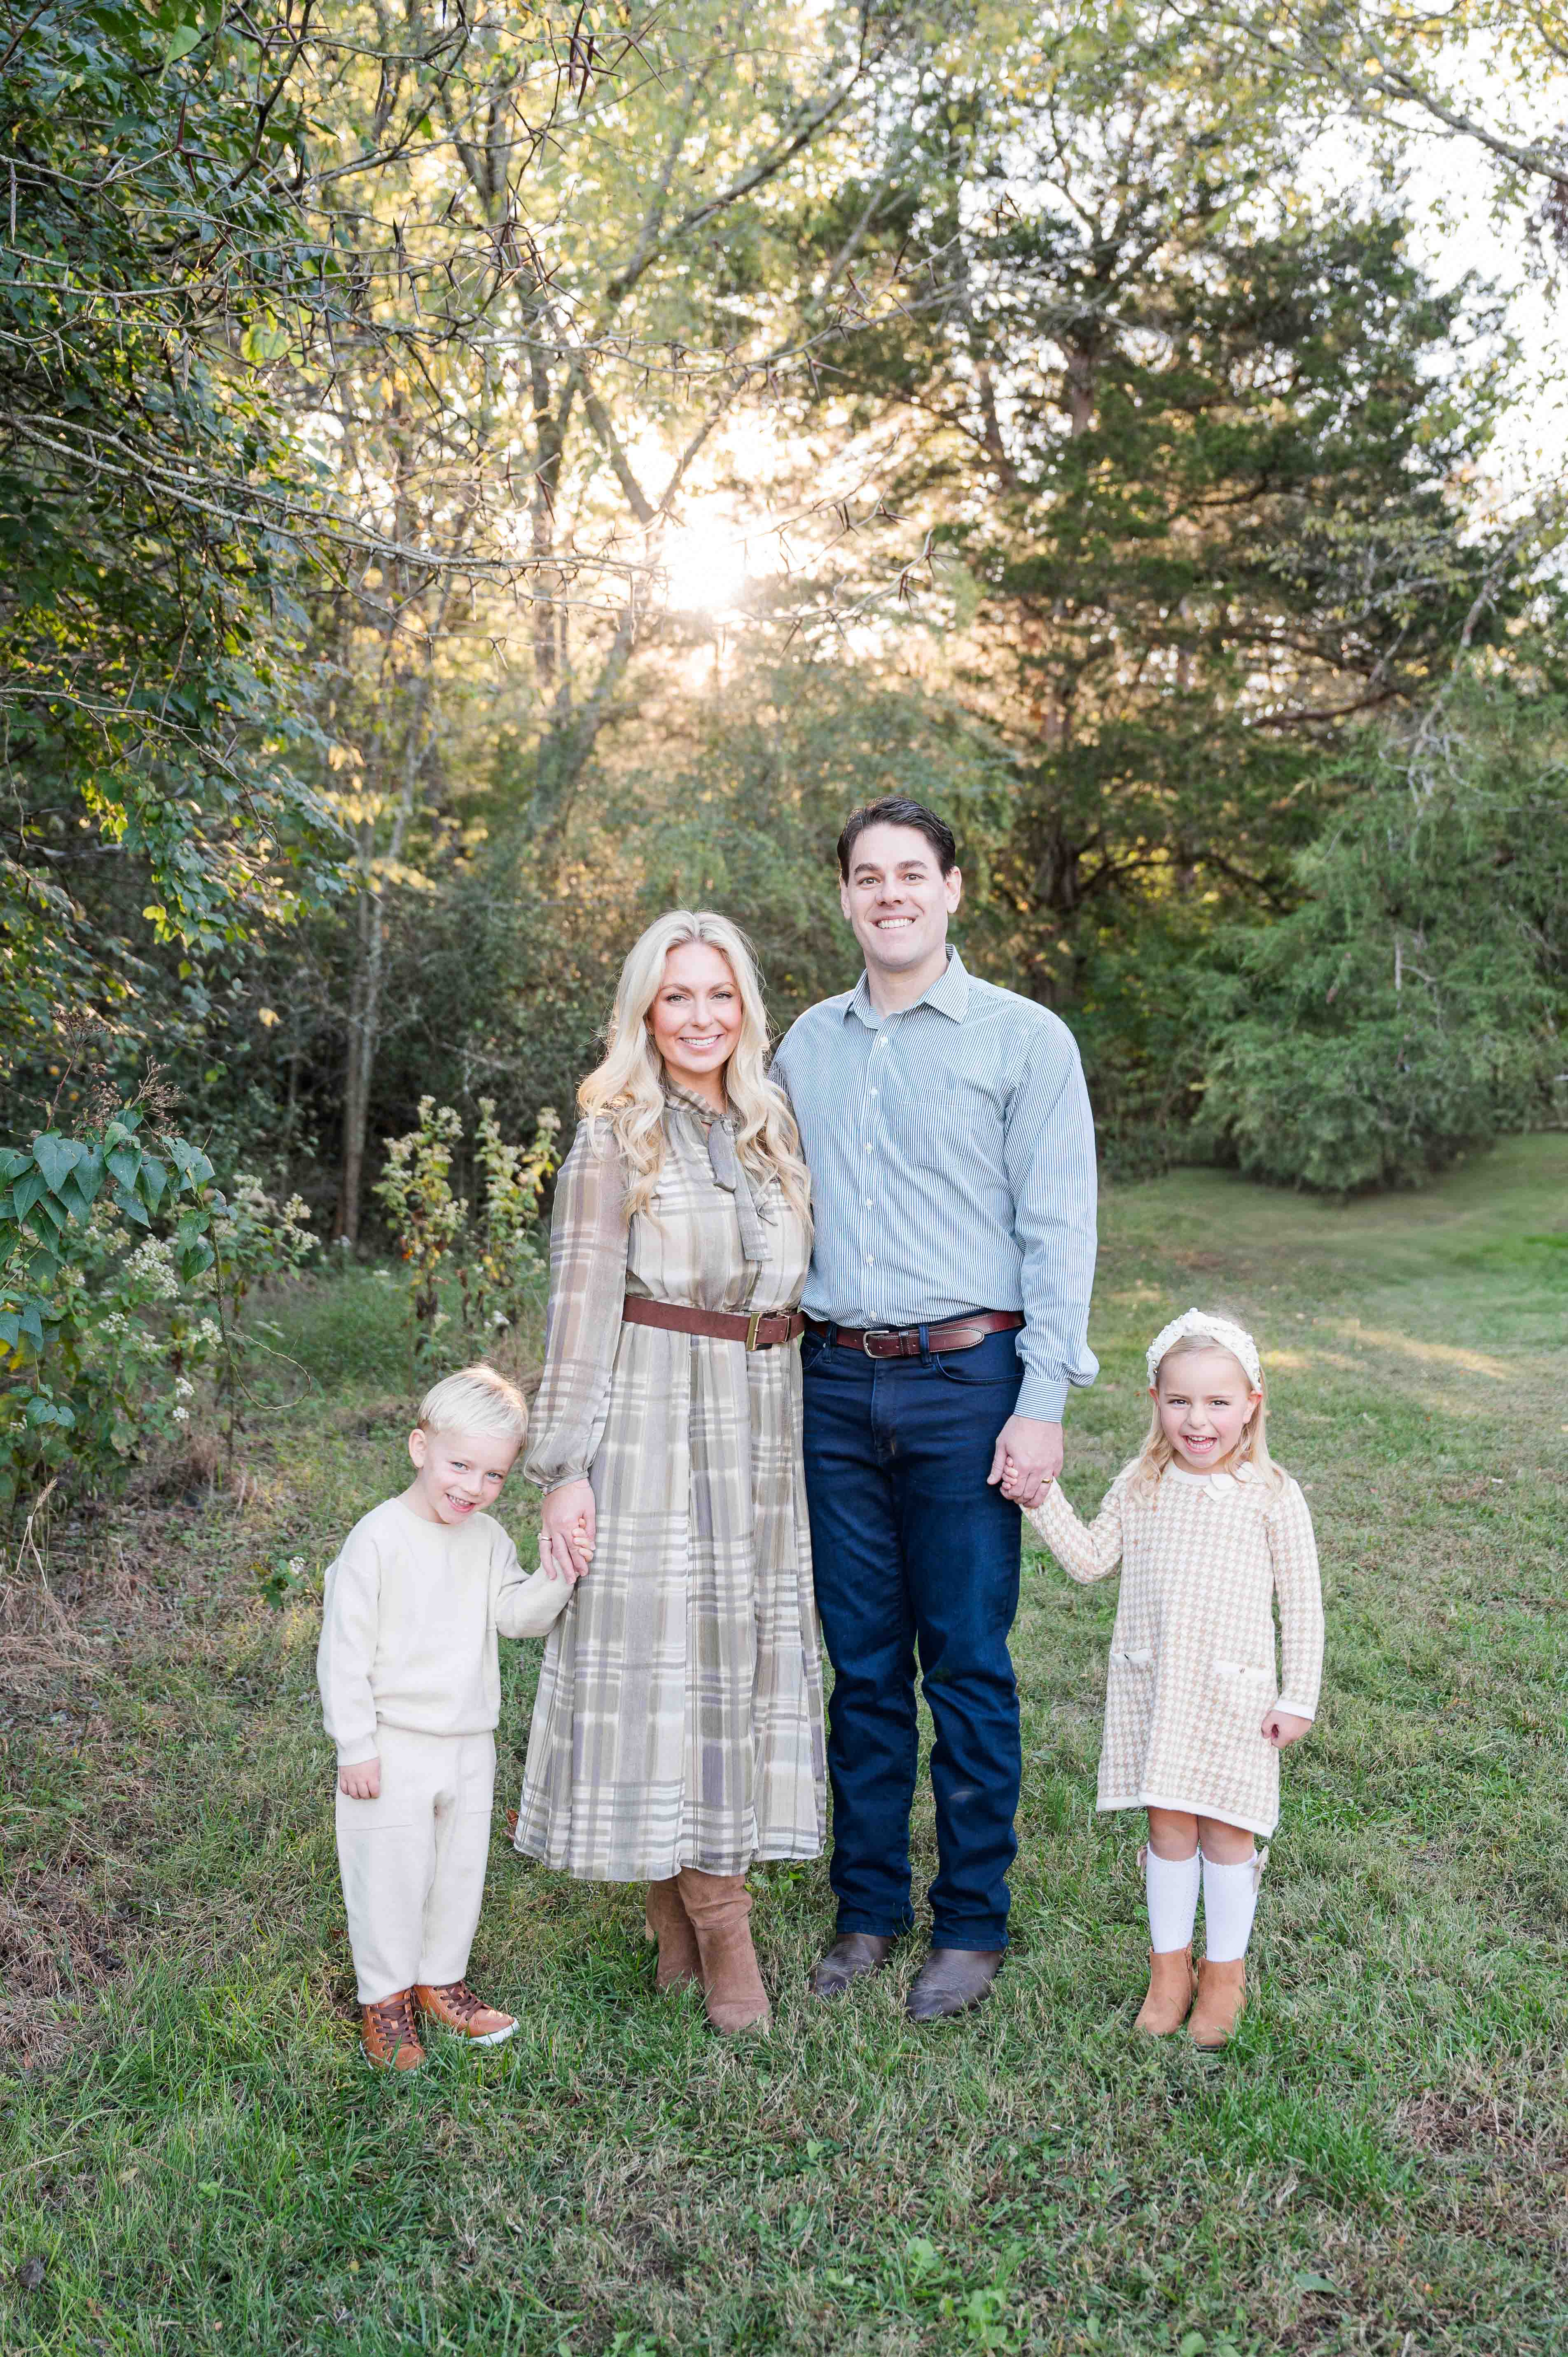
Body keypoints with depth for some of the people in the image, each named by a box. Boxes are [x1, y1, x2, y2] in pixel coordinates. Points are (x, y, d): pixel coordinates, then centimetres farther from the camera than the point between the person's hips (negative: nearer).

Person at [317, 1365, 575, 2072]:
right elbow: (345, 1646, -15)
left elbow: (515, 1615, -5)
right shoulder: (378, 1538, -17)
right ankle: (385, 2000, 25)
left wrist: (554, 1582, -24)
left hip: (470, 1744, 6)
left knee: (461, 1869, 16)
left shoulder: (487, 1538, 2)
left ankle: (440, 1980, 36)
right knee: (393, 1874, 5)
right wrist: (355, 1745, -14)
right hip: (395, 1747, -6)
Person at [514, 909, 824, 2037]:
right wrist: (565, 1467, -13)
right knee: (661, 1652, -2)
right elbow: (580, 1308, -9)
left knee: (745, 1656, 9)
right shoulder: (615, 1140, -5)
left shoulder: (774, 1128, 10)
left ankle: (685, 1917, 24)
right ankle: (717, 1921, 12)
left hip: (766, 1428, 6)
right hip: (653, 1424, -5)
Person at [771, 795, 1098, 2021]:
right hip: (836, 1382, 4)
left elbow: (1058, 1229, -5)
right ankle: (869, 1907, 25)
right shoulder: (806, 1045, 12)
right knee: (863, 1664, 11)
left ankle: (973, 1923, 20)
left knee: (968, 1666, 4)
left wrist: (1042, 1403, -11)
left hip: (966, 1382, -4)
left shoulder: (1024, 1038, -1)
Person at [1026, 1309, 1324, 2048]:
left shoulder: (1273, 1497, -8)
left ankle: (1224, 1972, 27)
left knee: (1226, 1830, 7)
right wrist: (1042, 1497, -7)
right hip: (1151, 1688, 2)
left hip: (1234, 1695, -2)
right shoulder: (1139, 1487, 1)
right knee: (1168, 1826, 11)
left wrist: (1298, 1697, -4)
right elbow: (1090, 1560, 4)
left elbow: (1301, 1603, -3)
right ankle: (1169, 1969, 28)